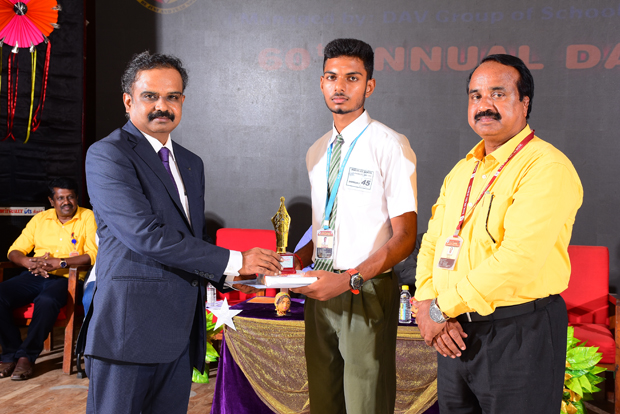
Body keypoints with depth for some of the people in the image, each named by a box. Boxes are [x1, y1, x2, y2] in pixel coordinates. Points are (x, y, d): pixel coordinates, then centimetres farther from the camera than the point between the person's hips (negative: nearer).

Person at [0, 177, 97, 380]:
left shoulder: (88, 217, 4)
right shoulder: (40, 218, 17)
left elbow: (93, 255, -9)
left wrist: (59, 263, -17)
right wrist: (31, 263, -9)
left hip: (66, 279, -4)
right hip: (35, 276, 5)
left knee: (46, 301, -37)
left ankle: (27, 356, -21)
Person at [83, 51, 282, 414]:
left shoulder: (191, 163, 18)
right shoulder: (107, 155, -8)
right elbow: (145, 235, -19)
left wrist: (232, 275, 5)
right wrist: (233, 261, -15)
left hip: (180, 327, 7)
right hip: (130, 326, -7)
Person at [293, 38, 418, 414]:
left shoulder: (390, 146, -9)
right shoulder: (317, 152, 12)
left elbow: (404, 237, -12)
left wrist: (349, 280, -22)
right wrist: (299, 258, 2)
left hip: (367, 293, -6)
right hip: (321, 291, 6)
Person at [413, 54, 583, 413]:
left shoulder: (547, 167, -14)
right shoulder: (462, 171, 13)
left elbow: (517, 259, -24)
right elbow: (432, 242, 11)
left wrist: (443, 308, -16)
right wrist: (428, 305, -7)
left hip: (519, 333, -7)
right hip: (455, 334, 7)